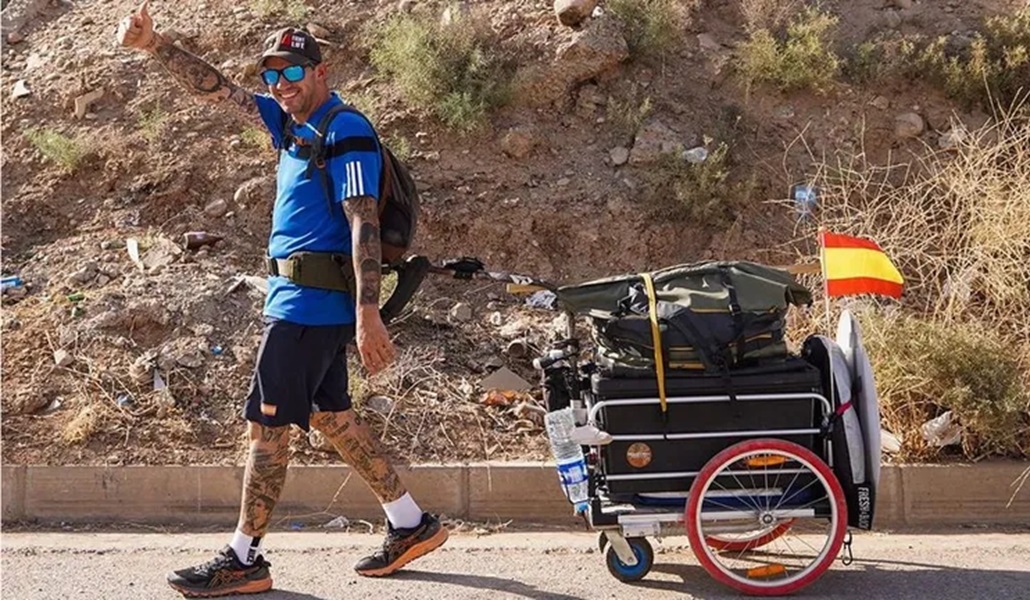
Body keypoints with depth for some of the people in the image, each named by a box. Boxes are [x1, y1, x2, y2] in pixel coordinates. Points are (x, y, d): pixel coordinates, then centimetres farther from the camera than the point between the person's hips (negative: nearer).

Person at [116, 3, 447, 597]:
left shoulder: (346, 132, -13)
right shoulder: (294, 122, 14)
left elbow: (364, 224, -20)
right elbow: (217, 90, 18)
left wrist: (368, 314, -26)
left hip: (311, 304, -10)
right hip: (309, 302, 10)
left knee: (267, 425, -3)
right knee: (330, 416, 15)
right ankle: (412, 525, 21)